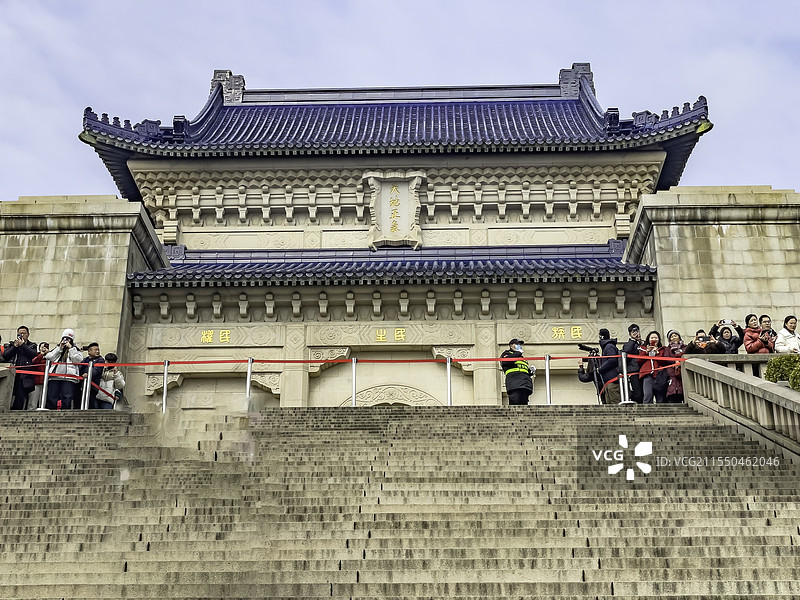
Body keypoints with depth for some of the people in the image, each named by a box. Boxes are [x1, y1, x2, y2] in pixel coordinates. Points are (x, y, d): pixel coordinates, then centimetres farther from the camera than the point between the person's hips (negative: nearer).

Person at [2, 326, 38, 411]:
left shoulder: (32, 345, 17)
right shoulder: (11, 344, 20)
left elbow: (34, 355, -4)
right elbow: (5, 356, 6)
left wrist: (22, 345, -4)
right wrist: (15, 346, -3)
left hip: (24, 376, -1)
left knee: (21, 398, -8)